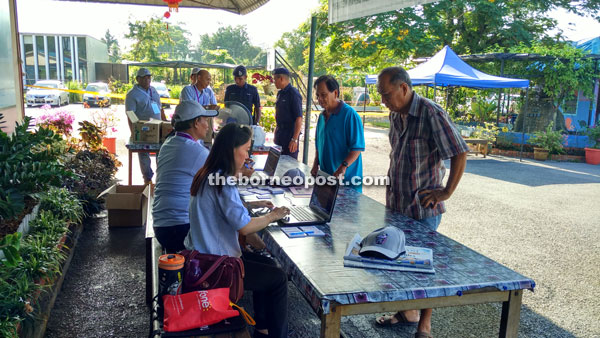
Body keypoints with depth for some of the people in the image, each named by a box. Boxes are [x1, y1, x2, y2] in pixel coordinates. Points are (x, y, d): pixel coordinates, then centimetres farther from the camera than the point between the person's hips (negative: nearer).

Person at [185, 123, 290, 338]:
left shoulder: (207, 176, 5)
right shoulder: (222, 182, -24)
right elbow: (245, 227, -25)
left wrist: (251, 205, 12)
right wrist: (272, 216, -8)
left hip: (204, 254, 10)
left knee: (268, 264, 20)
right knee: (278, 278, 2)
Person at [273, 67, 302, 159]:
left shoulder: (293, 94, -15)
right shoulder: (280, 93, 12)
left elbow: (299, 118, -20)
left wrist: (294, 139, -23)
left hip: (290, 133, -8)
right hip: (280, 133, 8)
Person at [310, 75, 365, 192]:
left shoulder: (350, 114, -12)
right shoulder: (322, 116, 12)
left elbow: (357, 147, -17)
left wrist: (344, 166, -28)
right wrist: (316, 164, 7)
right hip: (325, 176, 7)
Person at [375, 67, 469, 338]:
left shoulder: (431, 114, -18)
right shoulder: (395, 115, 7)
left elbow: (460, 153, -18)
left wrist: (447, 192, -15)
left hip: (423, 207, -8)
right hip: (396, 203, 8)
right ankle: (408, 313, 37)